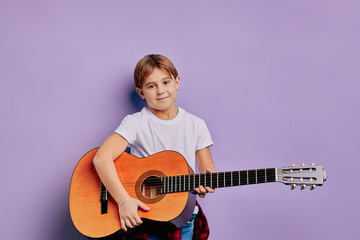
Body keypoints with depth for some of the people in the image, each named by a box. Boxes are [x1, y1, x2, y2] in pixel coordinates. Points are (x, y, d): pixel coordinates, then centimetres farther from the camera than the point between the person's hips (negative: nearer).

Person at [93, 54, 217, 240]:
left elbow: (207, 168, 8)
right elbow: (102, 158, -18)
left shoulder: (196, 125, 4)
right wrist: (124, 201, -26)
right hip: (141, 216, -2)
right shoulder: (135, 123, -6)